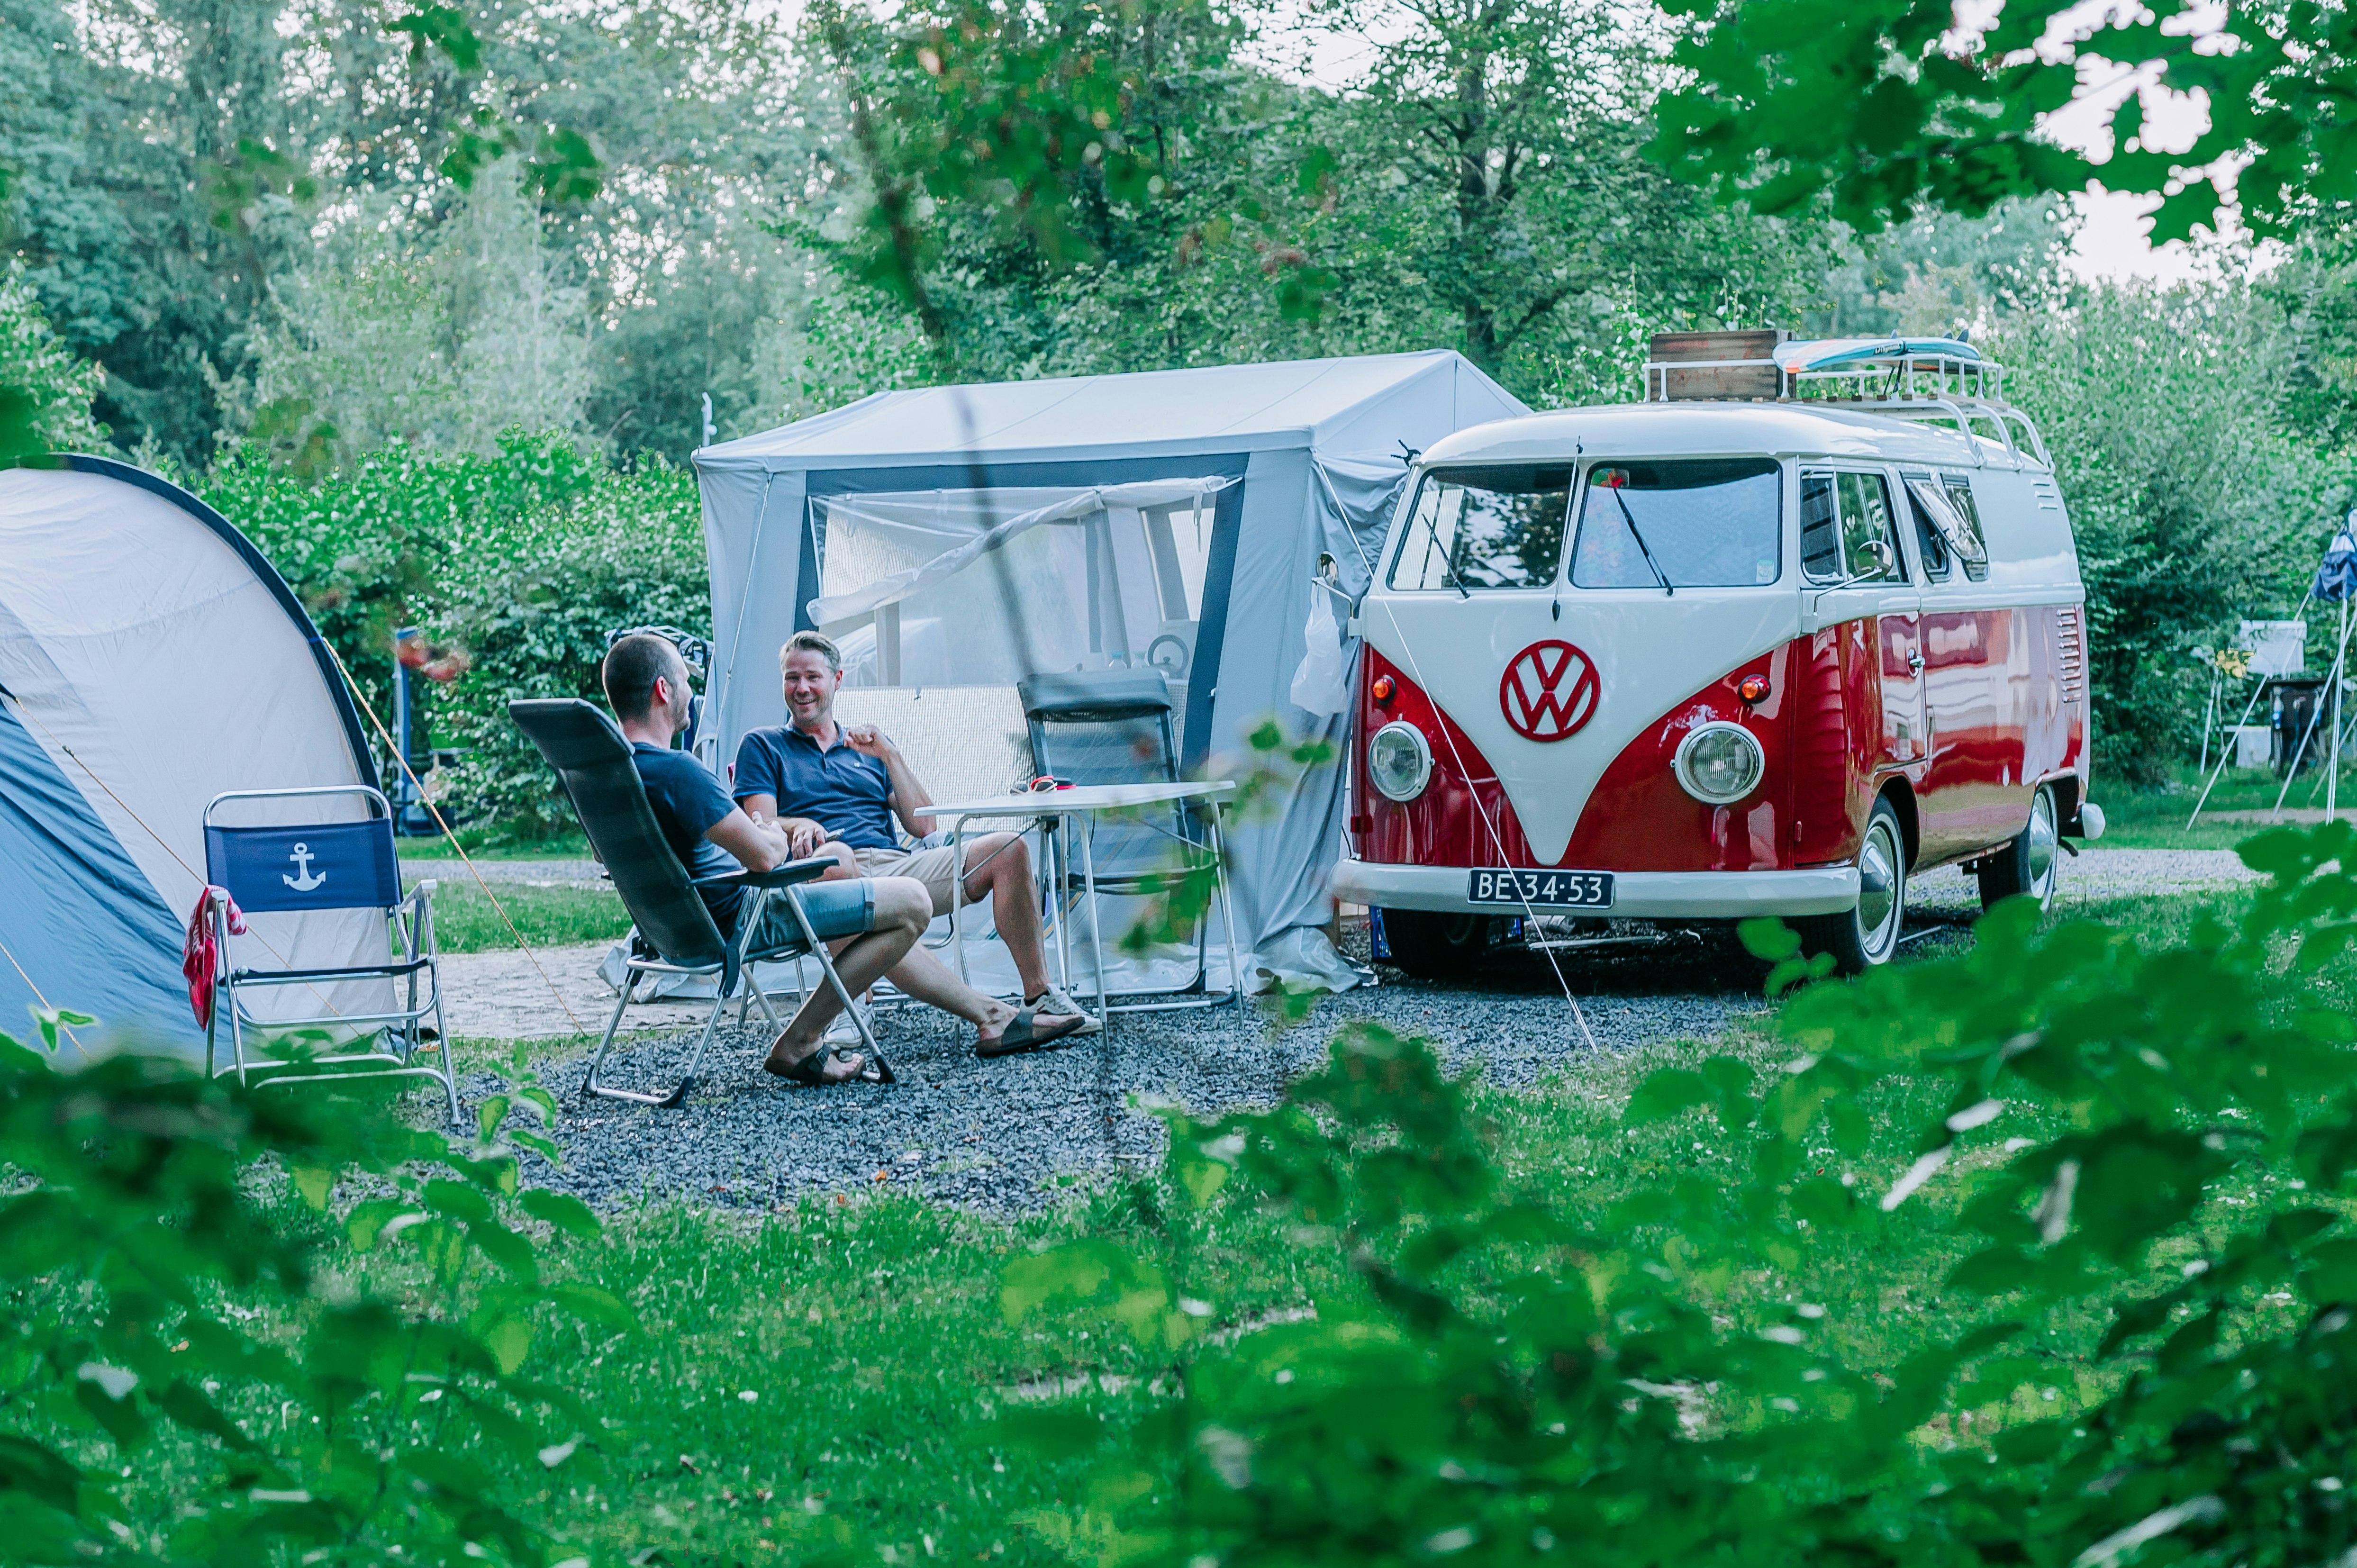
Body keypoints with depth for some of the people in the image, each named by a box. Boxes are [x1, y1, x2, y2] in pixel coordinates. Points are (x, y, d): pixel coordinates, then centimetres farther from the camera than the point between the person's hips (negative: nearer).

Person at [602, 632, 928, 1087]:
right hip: (734, 922, -10)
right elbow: (763, 857, -33)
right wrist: (778, 838, -5)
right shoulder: (676, 771, -30)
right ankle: (797, 1044, -3)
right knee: (913, 902, -7)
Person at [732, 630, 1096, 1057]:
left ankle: (1041, 997, -17)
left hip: (897, 866, 5)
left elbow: (923, 825, 17)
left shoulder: (868, 745, 29)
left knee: (1008, 850, -14)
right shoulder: (762, 746, 19)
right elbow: (760, 829, 2)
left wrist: (889, 755, 8)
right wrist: (802, 826, -20)